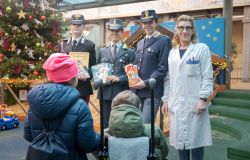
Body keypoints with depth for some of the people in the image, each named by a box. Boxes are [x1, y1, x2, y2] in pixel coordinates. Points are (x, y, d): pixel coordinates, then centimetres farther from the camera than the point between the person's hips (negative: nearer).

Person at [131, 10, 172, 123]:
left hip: (152, 91, -7)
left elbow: (163, 68, -12)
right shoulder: (140, 43, 18)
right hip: (139, 91, 7)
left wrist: (146, 83, -17)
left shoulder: (164, 41, -5)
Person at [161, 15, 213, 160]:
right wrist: (166, 99, 8)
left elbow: (207, 76, -5)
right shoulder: (172, 52, 13)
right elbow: (168, 79, 13)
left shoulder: (202, 48, 0)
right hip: (177, 104, 4)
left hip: (194, 103, -4)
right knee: (180, 138, 9)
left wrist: (203, 98, -13)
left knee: (195, 138, 1)